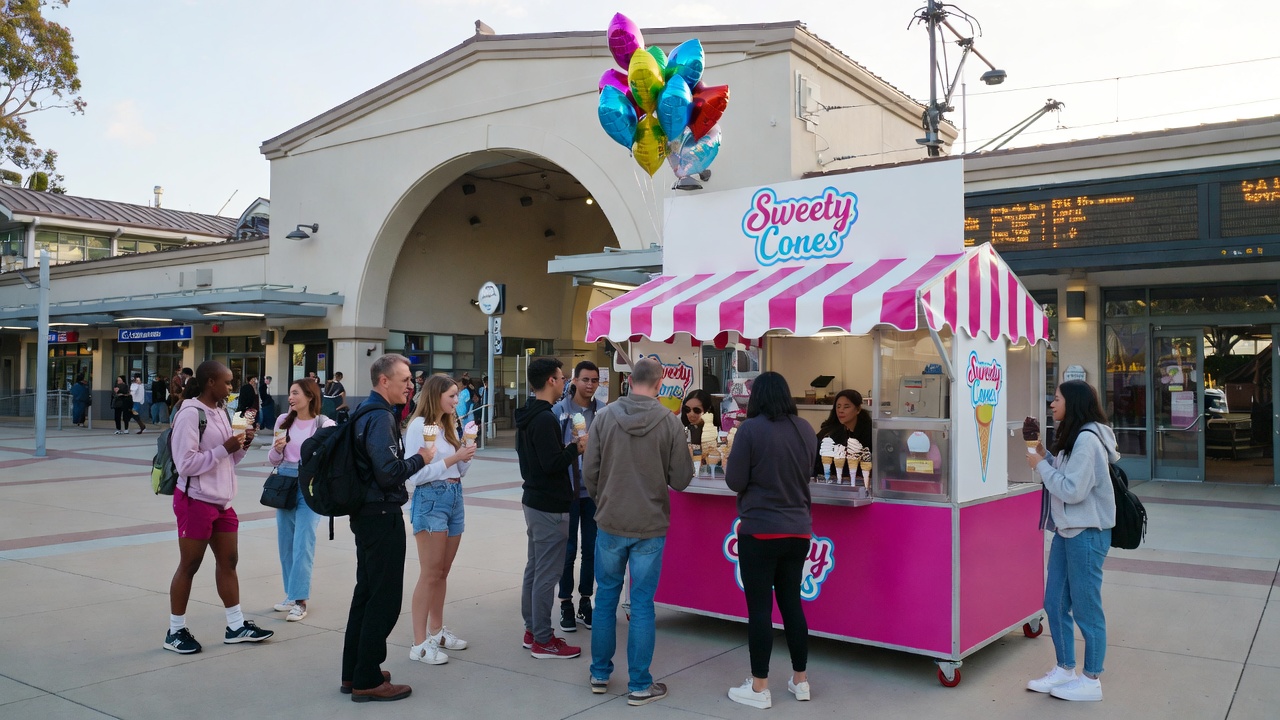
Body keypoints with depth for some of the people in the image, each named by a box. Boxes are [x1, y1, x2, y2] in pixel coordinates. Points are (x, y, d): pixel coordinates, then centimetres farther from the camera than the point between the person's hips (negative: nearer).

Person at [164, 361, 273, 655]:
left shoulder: (221, 412, 9)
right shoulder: (190, 414, -17)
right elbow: (186, 464, -22)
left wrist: (241, 446, -3)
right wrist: (224, 449, -22)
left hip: (221, 501, 8)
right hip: (195, 501, -8)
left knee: (228, 561, 12)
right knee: (189, 565, 3)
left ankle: (236, 626, 21)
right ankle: (175, 632, 17)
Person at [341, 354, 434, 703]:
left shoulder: (366, 412, 12)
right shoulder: (381, 417, -18)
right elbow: (389, 472, -26)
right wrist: (421, 458, -11)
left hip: (367, 513, 10)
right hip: (383, 515, -10)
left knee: (366, 592, 17)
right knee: (385, 597, -2)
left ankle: (354, 672, 27)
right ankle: (368, 681, 6)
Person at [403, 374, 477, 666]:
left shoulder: (449, 426, 14)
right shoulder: (419, 426, -11)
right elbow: (414, 475, -17)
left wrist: (467, 456, -1)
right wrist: (452, 458, -18)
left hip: (454, 497, 8)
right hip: (430, 499, -8)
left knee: (442, 572, 13)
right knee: (430, 574, -6)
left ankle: (437, 631, 24)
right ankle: (419, 644, -1)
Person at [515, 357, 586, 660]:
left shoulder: (527, 416, 11)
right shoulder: (545, 419, -21)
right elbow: (552, 464, -26)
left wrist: (569, 449, 10)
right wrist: (576, 447, -11)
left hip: (534, 500, 11)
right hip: (550, 506, -11)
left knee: (534, 567, 17)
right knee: (547, 573, -3)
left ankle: (532, 630, 27)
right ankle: (543, 641, 5)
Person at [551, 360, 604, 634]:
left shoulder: (604, 411, 0)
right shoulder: (559, 410, -5)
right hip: (568, 489, -2)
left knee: (592, 548, 10)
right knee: (568, 549, 5)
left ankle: (585, 602, 24)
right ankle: (566, 604, 18)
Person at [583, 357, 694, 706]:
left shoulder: (604, 417, -6)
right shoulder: (670, 422, -10)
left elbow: (589, 472, -4)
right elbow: (681, 479, -8)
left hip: (610, 523, 2)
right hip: (650, 525, -1)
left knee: (606, 598, 16)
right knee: (642, 605, 6)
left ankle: (600, 674, 27)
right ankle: (640, 685, 14)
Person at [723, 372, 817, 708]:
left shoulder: (751, 429, -13)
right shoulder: (806, 430, 3)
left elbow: (734, 481, -10)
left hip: (760, 530, -5)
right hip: (798, 530, 5)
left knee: (759, 607, 2)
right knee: (791, 602, 16)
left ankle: (759, 687, 10)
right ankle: (800, 680, 24)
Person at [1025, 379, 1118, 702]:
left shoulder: (1087, 440, -18)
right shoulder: (1072, 437, 13)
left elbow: (1072, 490, -23)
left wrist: (1041, 465, -13)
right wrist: (1046, 457, 3)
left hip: (1086, 533, -10)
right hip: (1066, 530, 10)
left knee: (1085, 608, 2)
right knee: (1055, 604, 14)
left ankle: (1091, 681, 16)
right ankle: (1065, 670, 28)